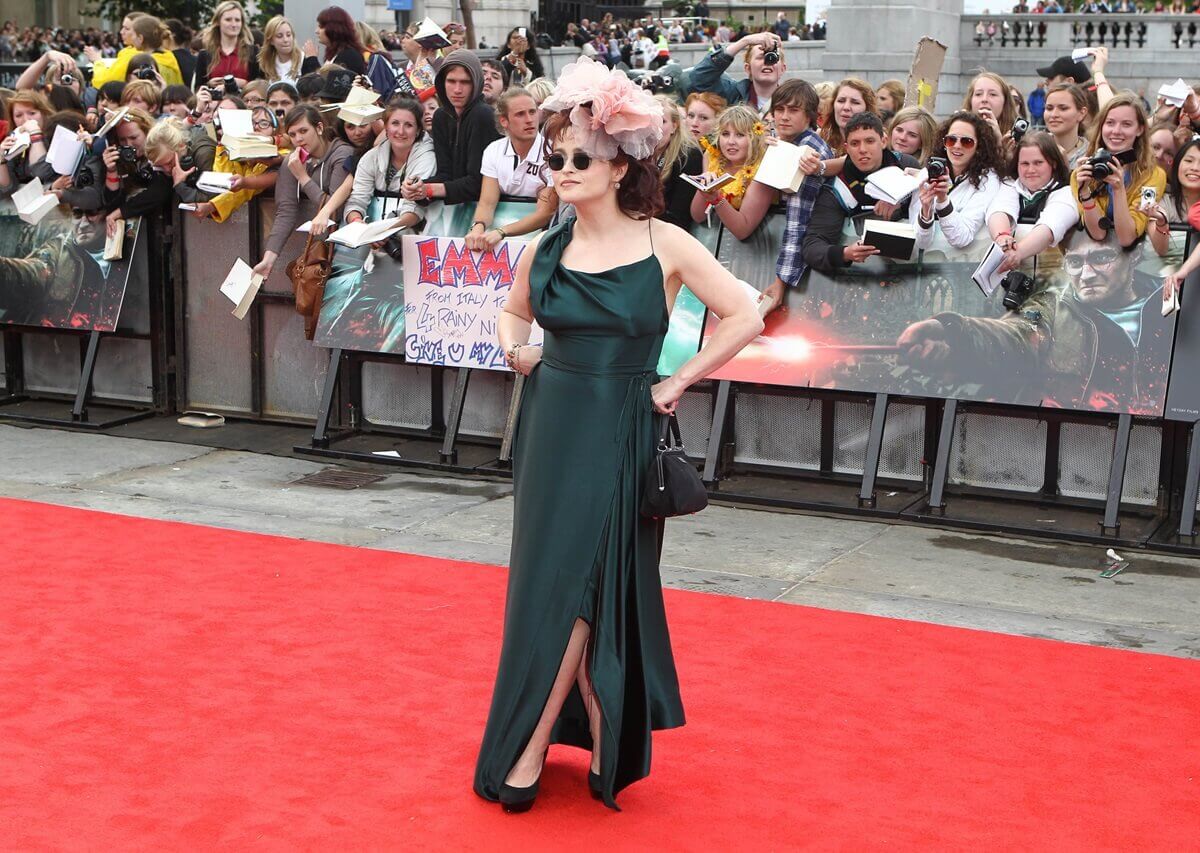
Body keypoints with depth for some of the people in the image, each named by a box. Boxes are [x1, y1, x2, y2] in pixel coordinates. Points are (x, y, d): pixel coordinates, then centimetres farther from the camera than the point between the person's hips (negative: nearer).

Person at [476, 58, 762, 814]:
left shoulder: (664, 244, -8)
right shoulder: (547, 250, 3)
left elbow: (745, 317, -7)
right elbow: (514, 312, 22)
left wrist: (679, 382, -7)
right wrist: (516, 347, 1)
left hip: (622, 436, -4)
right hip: (555, 430, 4)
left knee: (579, 583, -4)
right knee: (553, 584, 6)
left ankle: (529, 750, 6)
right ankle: (603, 742, 19)